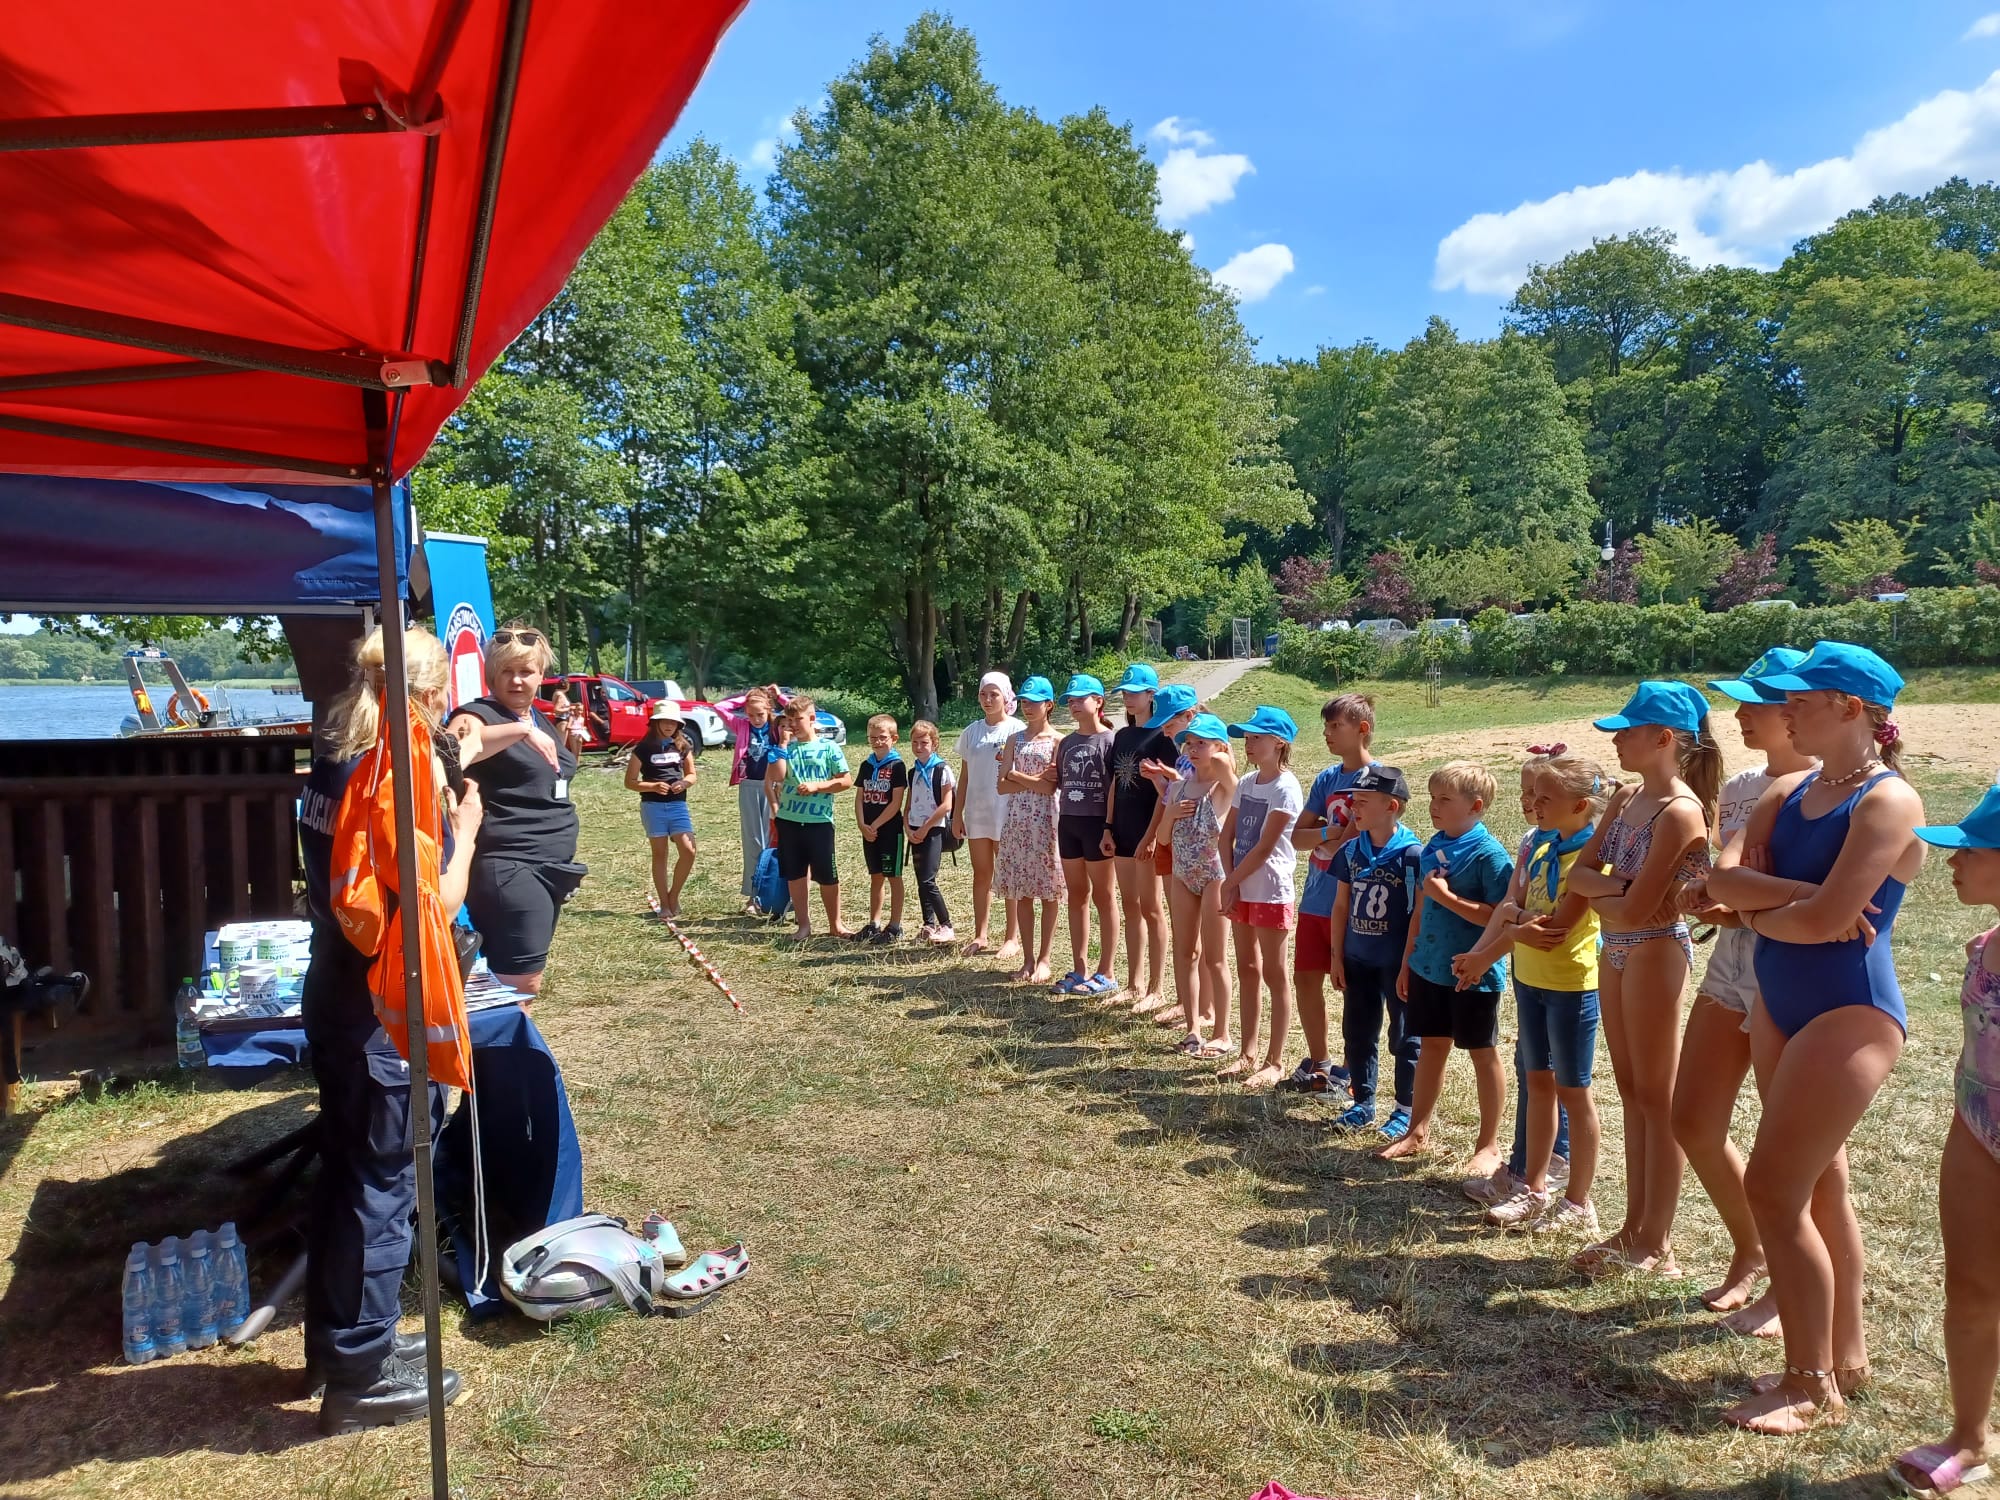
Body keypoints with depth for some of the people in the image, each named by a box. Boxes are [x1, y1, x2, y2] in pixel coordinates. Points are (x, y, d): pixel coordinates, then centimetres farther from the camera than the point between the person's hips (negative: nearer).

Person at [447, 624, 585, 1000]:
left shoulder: (541, 718, 15)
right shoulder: (480, 715, -9)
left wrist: (572, 738, 12)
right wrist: (519, 730, -39)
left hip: (551, 866, 9)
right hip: (510, 867, -9)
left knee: (530, 975, 14)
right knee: (522, 983, -14)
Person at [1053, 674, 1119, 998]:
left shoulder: (1108, 740, -8)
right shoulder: (1067, 742, 10)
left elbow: (1115, 788, -10)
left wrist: (1110, 827, -15)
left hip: (1096, 823, -6)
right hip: (1068, 822, 6)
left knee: (1102, 896, 3)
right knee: (1076, 896, 12)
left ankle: (1105, 974, 10)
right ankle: (1079, 970, 20)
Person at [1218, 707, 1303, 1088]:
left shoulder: (1285, 788, -14)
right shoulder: (1246, 783, 9)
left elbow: (1264, 847, -18)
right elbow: (1227, 836, 8)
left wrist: (1230, 882, -12)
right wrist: (1231, 883, -4)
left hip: (1270, 891, -8)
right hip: (1241, 889, 8)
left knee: (1274, 976, 1)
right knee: (1247, 970, 14)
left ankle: (1275, 1061, 9)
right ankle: (1247, 1052, 24)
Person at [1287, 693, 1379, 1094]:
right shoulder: (1326, 778, 8)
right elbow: (1297, 834, 4)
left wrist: (1323, 840, -11)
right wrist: (1328, 834, -14)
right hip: (1316, 899, 7)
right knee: (1305, 978, 12)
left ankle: (1354, 1071, 18)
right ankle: (1318, 1062, 28)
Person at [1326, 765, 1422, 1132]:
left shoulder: (1413, 854, -15)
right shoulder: (1350, 851, 1)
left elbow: (1420, 915, -13)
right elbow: (1341, 906, 8)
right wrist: (1337, 956, 6)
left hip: (1397, 963, -5)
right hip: (1357, 960, 6)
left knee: (1404, 1036, 8)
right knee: (1357, 1033, 13)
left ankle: (1406, 1107, 22)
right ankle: (1362, 1105, 26)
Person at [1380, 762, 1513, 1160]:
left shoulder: (1489, 854, -17)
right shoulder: (1433, 848, 5)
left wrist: (1447, 897, -24)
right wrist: (1408, 962, 15)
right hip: (1429, 968, 7)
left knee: (1482, 1053, 8)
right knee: (1431, 1047, 17)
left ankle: (1489, 1145, 22)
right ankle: (1417, 1131, 30)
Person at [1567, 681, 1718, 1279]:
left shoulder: (1680, 811, -20)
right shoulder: (1627, 797, 7)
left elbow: (1634, 912, -22)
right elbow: (1579, 872, 5)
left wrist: (1598, 892, -4)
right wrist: (1618, 885, -13)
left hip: (1655, 951, -8)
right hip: (1617, 951, 9)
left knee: (1657, 1098, 2)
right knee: (1631, 1092, 15)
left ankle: (1656, 1244, 15)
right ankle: (1634, 1226, 26)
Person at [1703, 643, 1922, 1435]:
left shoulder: (1887, 801, -15)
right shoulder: (1788, 791, 8)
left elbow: (1827, 920, -23)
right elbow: (1724, 878, -4)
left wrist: (1756, 912, -6)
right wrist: (1800, 896, -19)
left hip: (1848, 1011, -8)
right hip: (1780, 1002, 8)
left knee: (1773, 1186, -8)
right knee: (1818, 1184, 16)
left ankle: (1813, 1386, 8)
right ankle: (1844, 1355, 31)